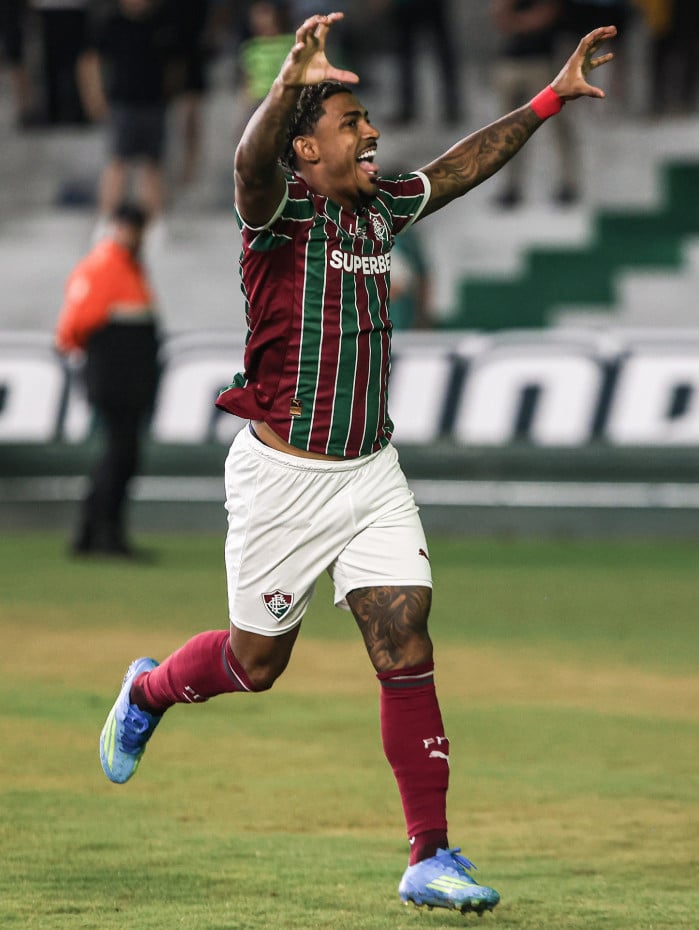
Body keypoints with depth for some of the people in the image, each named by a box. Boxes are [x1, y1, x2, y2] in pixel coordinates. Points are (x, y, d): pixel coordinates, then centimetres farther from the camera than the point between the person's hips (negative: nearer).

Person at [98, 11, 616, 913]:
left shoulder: (379, 205, 5)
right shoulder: (281, 207, -15)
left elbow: (462, 166, 20)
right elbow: (252, 161, -38)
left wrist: (553, 96, 16)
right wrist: (289, 82, -58)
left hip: (371, 471, 5)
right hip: (282, 476, -5)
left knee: (407, 654, -5)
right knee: (256, 661, 11)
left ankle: (430, 857, -1)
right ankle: (147, 692, 43)